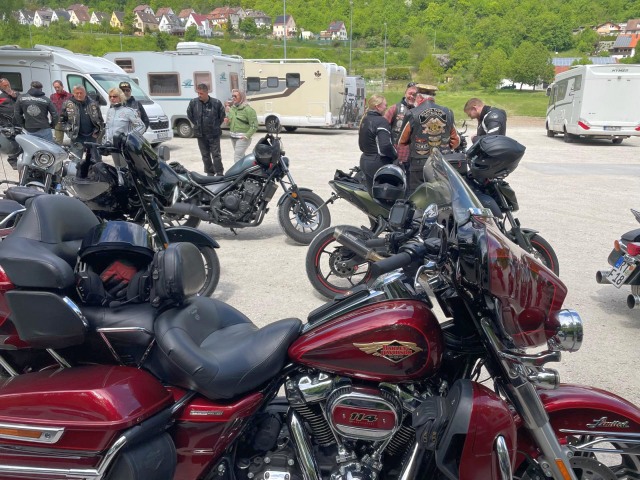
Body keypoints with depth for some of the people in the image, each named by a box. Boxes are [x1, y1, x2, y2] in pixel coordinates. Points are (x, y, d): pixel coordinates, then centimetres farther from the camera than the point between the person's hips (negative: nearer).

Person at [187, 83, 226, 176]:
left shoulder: (216, 103, -9)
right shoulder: (193, 102, -3)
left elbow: (222, 115, 6)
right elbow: (189, 114, 13)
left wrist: (216, 125, 6)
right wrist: (196, 124, 10)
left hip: (214, 134, -3)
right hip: (200, 134, 3)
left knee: (216, 154, -2)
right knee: (205, 155, 10)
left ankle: (220, 174, 3)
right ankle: (210, 173, 21)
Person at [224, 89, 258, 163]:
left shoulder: (248, 109, -12)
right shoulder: (231, 108, 11)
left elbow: (254, 126, -16)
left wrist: (247, 136, -21)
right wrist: (227, 121, 1)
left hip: (242, 138, -8)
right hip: (233, 137, 8)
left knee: (237, 158, -13)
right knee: (241, 156, 14)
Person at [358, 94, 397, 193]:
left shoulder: (365, 120, 11)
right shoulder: (381, 121, -16)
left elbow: (361, 144, 18)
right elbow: (386, 146, -24)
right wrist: (396, 155, -9)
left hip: (364, 161, 9)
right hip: (379, 164, -9)